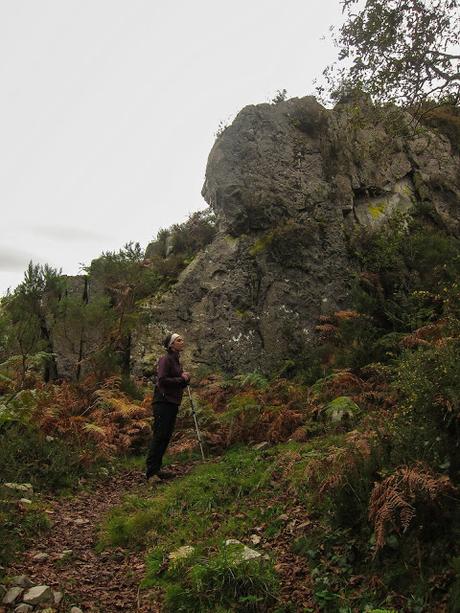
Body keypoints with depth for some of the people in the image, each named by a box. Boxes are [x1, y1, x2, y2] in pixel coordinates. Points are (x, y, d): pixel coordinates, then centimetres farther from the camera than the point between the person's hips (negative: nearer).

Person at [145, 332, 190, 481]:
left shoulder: (176, 361, 18)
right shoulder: (165, 359, -9)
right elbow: (162, 380, -21)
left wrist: (185, 379, 2)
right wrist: (181, 379, -12)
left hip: (173, 403, 9)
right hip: (163, 402, -9)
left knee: (166, 436, 10)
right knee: (160, 435, -9)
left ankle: (155, 468, 17)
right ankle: (151, 470, -5)